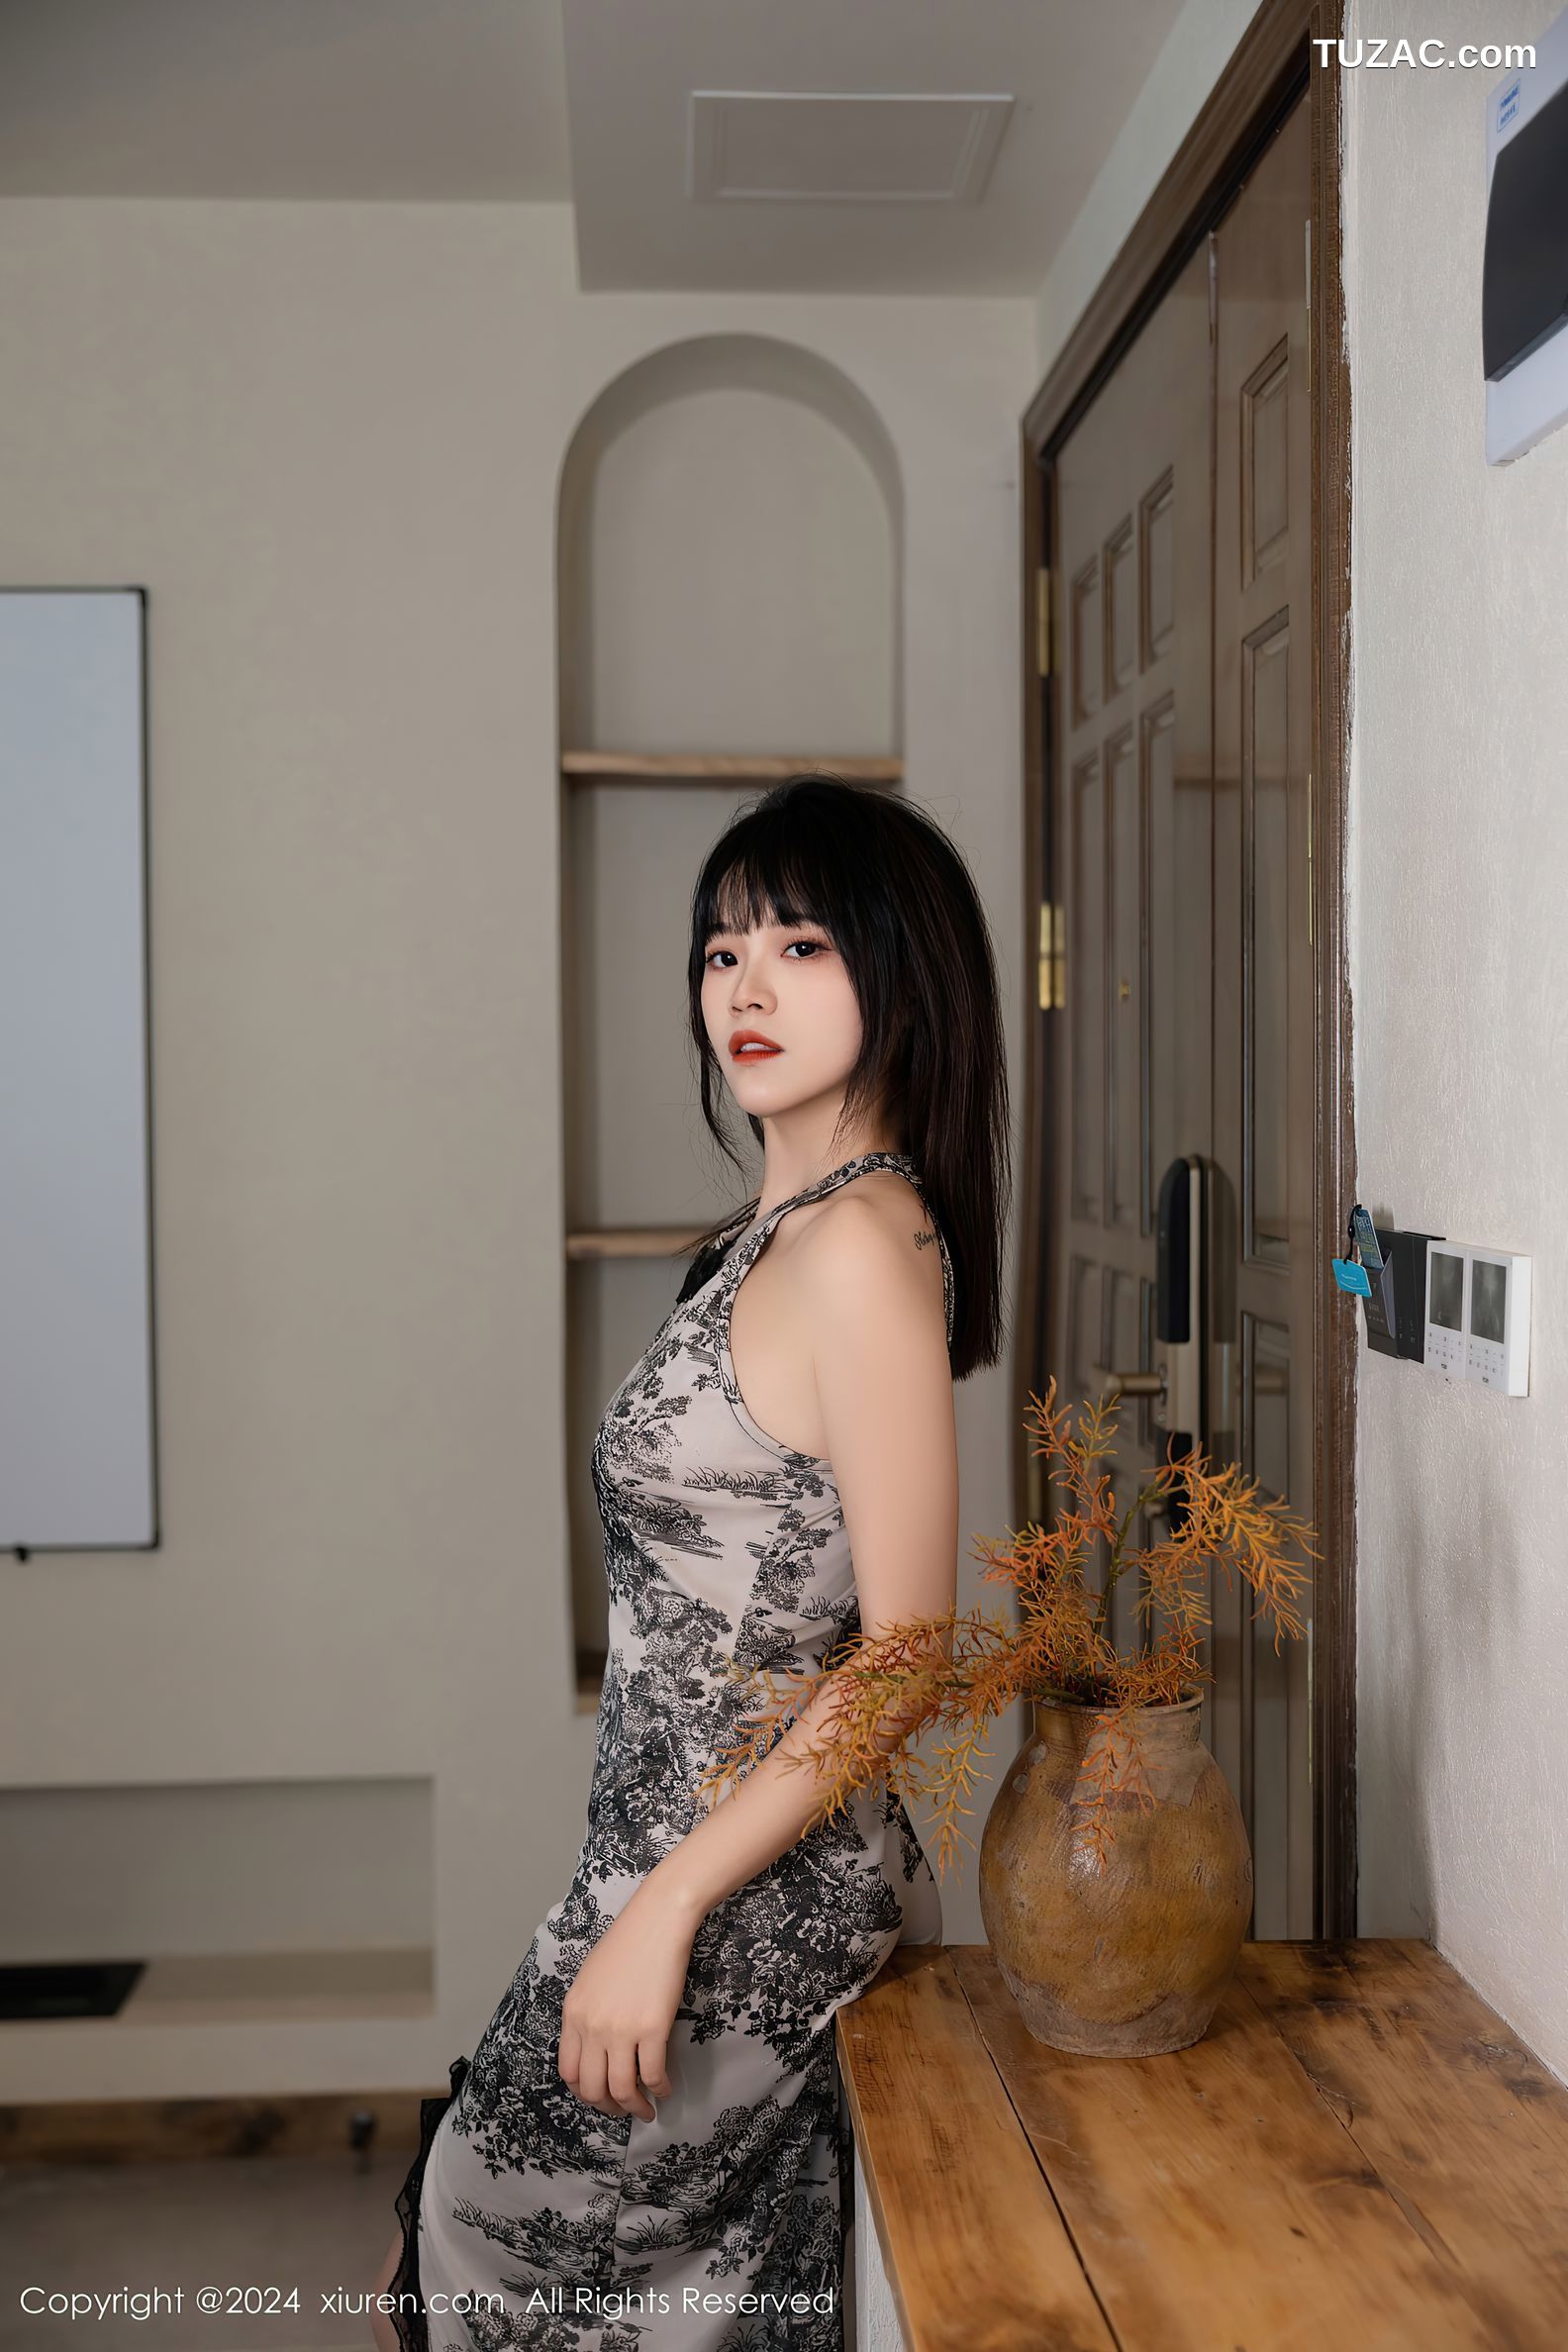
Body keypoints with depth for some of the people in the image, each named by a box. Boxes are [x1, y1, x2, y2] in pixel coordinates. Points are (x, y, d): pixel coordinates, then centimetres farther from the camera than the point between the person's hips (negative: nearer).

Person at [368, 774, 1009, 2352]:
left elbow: (907, 1651, -21)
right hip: (692, 1860, 8)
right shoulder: (784, 1230, 8)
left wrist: (664, 1908, -20)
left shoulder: (862, 1246, -20)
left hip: (751, 1895, -8)